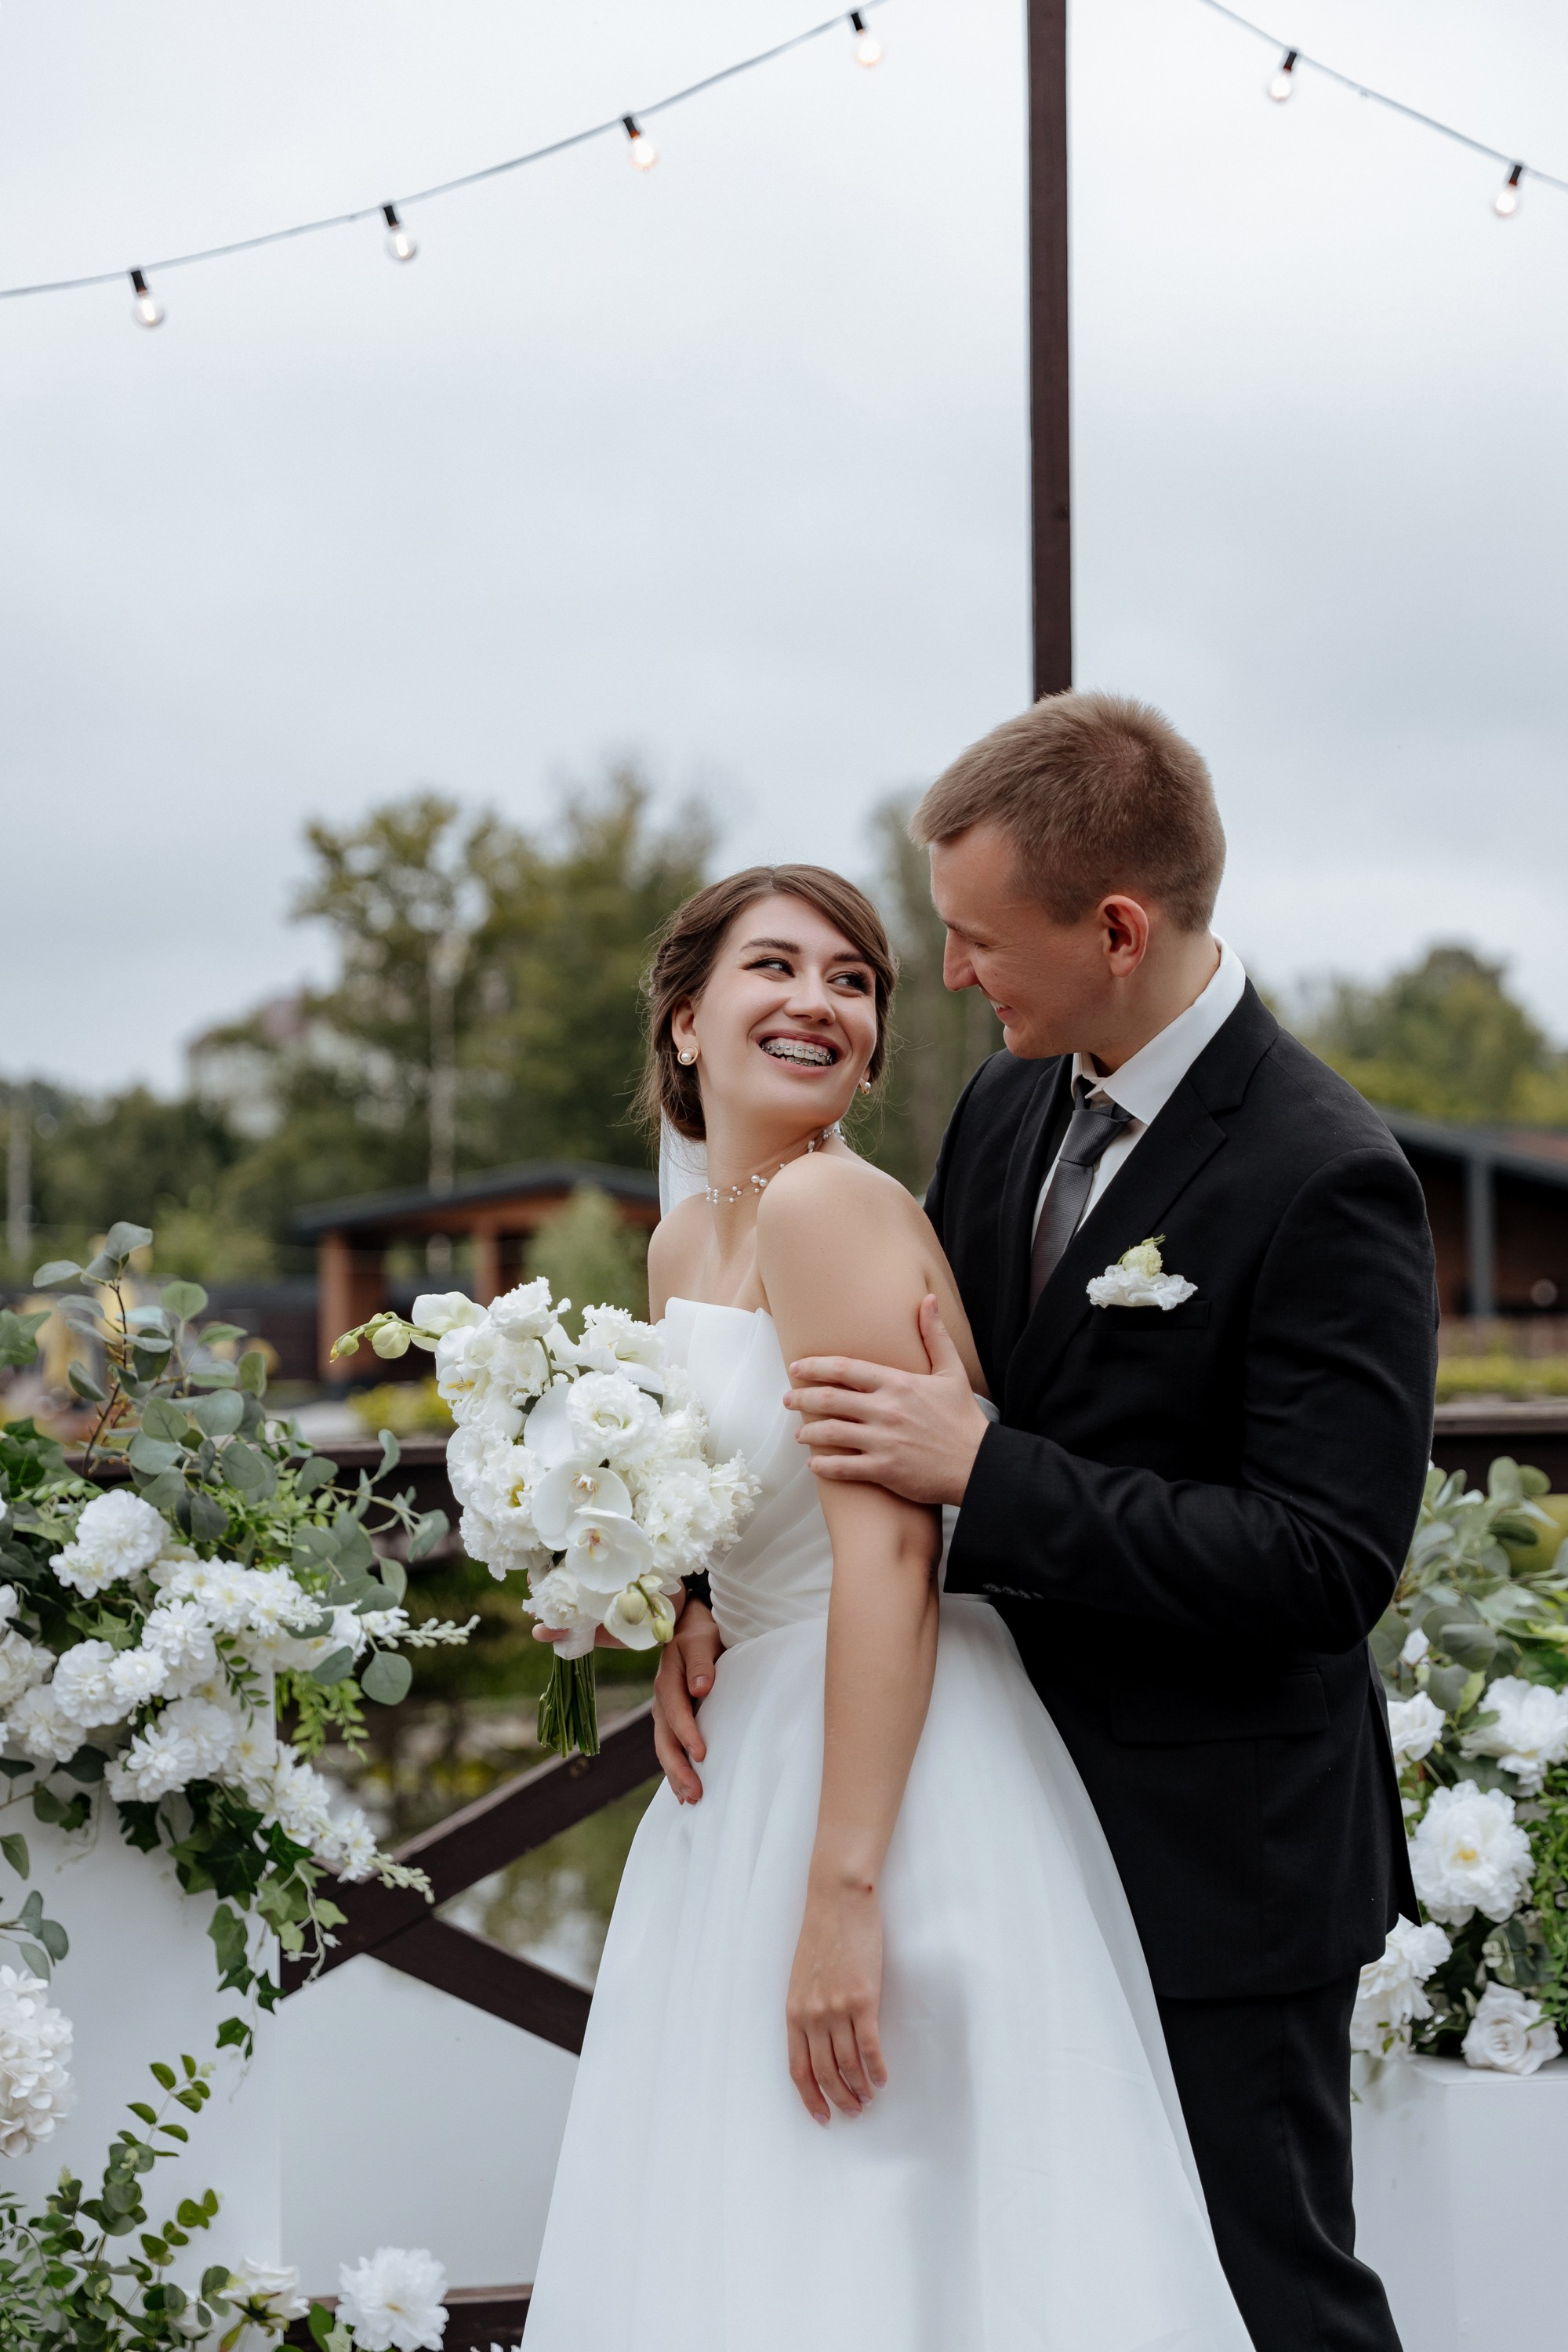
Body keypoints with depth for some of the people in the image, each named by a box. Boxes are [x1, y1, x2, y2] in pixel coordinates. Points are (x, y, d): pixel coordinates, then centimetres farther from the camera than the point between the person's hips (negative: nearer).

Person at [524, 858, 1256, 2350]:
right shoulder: (685, 1240, 12)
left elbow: (889, 1553, -22)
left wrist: (844, 1891, -25)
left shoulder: (836, 1205, -15)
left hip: (899, 1770, -9)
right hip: (752, 1765, 9)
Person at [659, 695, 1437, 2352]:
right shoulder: (1009, 1106, 4)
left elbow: (1325, 1561, -25)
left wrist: (983, 1470, -27)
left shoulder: (1322, 1180, -21)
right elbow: (890, 1377, 12)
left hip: (1214, 1863, -8)